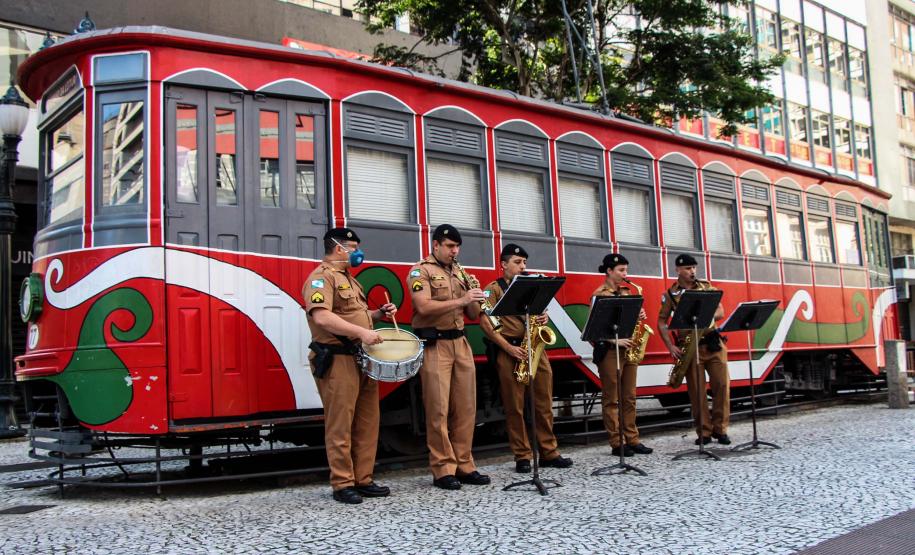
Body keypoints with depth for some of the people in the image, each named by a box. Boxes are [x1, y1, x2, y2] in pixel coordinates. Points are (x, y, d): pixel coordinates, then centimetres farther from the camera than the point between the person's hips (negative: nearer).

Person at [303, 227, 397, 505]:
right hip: (338, 361, -10)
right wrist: (361, 333, -28)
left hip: (363, 360, 10)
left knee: (367, 423, 11)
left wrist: (378, 314, 12)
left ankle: (363, 480, 20)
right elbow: (322, 317, -24)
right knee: (340, 425, -2)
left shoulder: (348, 279, 21)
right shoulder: (321, 278, -10)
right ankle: (342, 485, 6)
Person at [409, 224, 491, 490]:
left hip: (461, 344, 6)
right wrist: (460, 300, -20)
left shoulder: (460, 273, 18)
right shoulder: (421, 271, -1)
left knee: (466, 407, 6)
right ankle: (443, 470, 2)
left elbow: (473, 314, 18)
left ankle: (464, 465, 14)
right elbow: (424, 307, -17)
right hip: (434, 345, -6)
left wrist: (475, 299, -3)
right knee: (439, 409, -4)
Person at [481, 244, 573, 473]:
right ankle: (522, 456, 6)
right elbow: (485, 323, -8)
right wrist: (508, 347, -15)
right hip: (509, 351, -5)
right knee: (515, 406, -2)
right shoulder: (493, 289, 2)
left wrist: (543, 319, -1)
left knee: (544, 403, 5)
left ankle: (549, 452, 13)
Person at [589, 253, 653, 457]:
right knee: (611, 399, 0)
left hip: (628, 349, 7)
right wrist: (615, 340, -22)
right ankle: (616, 444, 4)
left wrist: (639, 316, -1)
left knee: (629, 397, 9)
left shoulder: (627, 291, 13)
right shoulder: (599, 294, -7)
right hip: (609, 350, -7)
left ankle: (632, 440, 15)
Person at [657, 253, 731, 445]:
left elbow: (720, 312, 7)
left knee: (722, 384, -4)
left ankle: (720, 429, 8)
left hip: (713, 343, 2)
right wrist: (671, 347, -8)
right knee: (697, 390, -1)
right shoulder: (670, 294, 3)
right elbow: (661, 322, 3)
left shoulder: (706, 287, 10)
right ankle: (704, 432, 8)